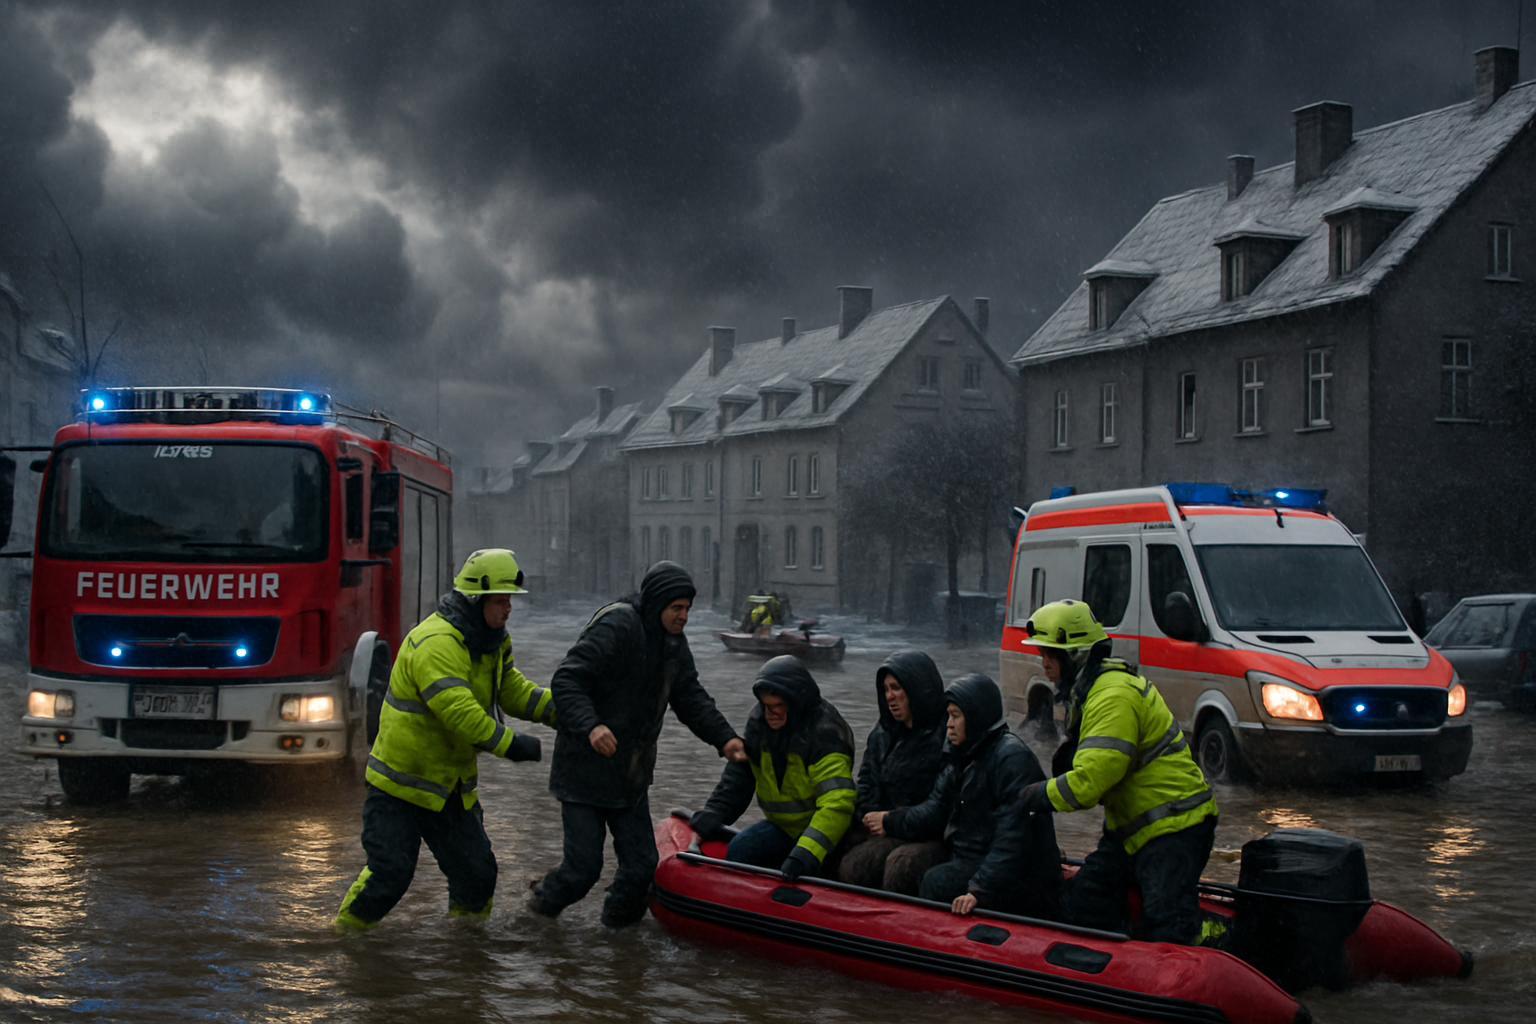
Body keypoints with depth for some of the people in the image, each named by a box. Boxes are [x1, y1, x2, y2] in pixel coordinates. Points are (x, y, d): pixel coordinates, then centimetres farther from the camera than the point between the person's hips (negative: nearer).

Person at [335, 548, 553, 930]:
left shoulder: (488, 644, 6)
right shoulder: (436, 643, -25)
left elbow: (514, 691, 9)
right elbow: (458, 711, -33)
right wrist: (510, 744, -31)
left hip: (450, 785, 8)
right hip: (401, 782, -8)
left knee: (477, 872, 6)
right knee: (389, 874, -8)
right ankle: (343, 935, 12)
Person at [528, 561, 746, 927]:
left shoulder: (674, 642, 8)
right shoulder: (615, 626, -19)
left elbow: (691, 698, 11)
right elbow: (566, 681, -24)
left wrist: (724, 737, -6)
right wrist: (591, 725, -39)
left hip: (632, 776, 7)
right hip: (586, 770, -7)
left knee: (642, 864, 6)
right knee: (583, 867, -4)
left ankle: (619, 919, 32)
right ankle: (542, 902, 26)